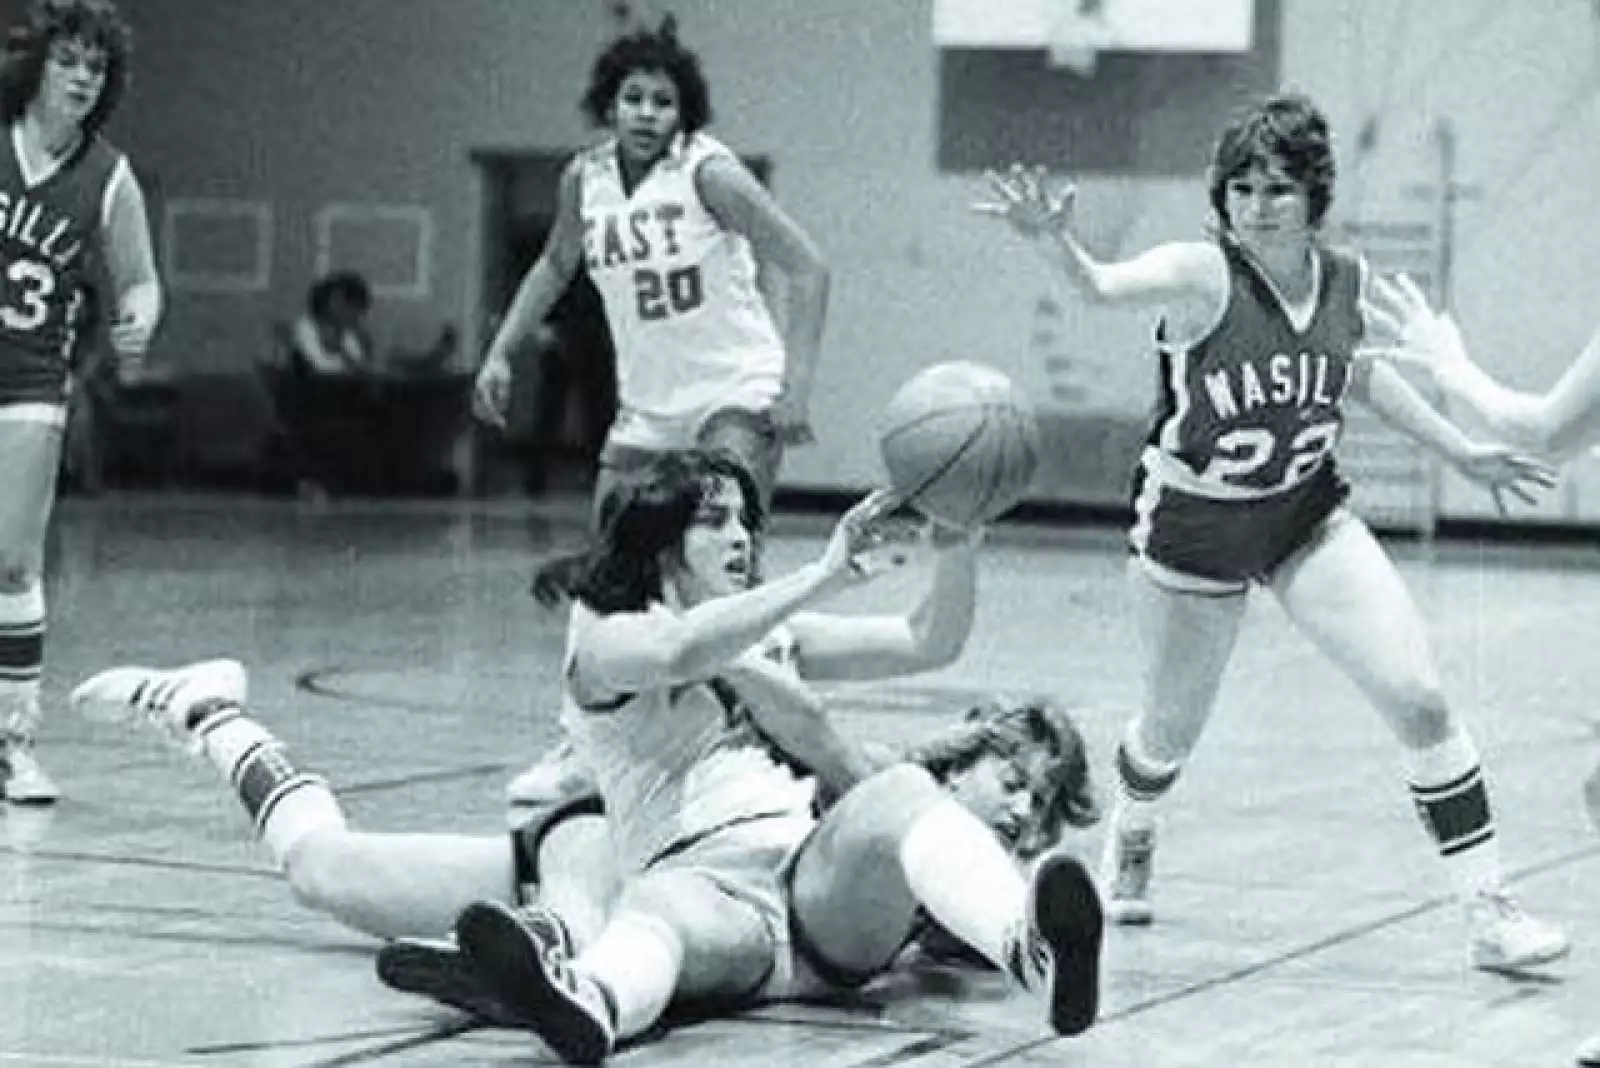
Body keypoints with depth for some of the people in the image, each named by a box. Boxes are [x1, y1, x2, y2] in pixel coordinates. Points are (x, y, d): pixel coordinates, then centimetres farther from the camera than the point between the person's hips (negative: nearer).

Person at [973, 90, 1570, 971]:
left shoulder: (1350, 285, -9)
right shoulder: (1203, 275, -24)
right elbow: (1103, 286, -44)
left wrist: (1460, 451, 15)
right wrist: (1055, 243, -65)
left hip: (1308, 516, 3)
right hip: (1192, 528, -3)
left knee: (1418, 698, -9)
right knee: (1171, 729, 15)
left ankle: (1487, 911, 1)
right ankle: (1127, 847, 51)